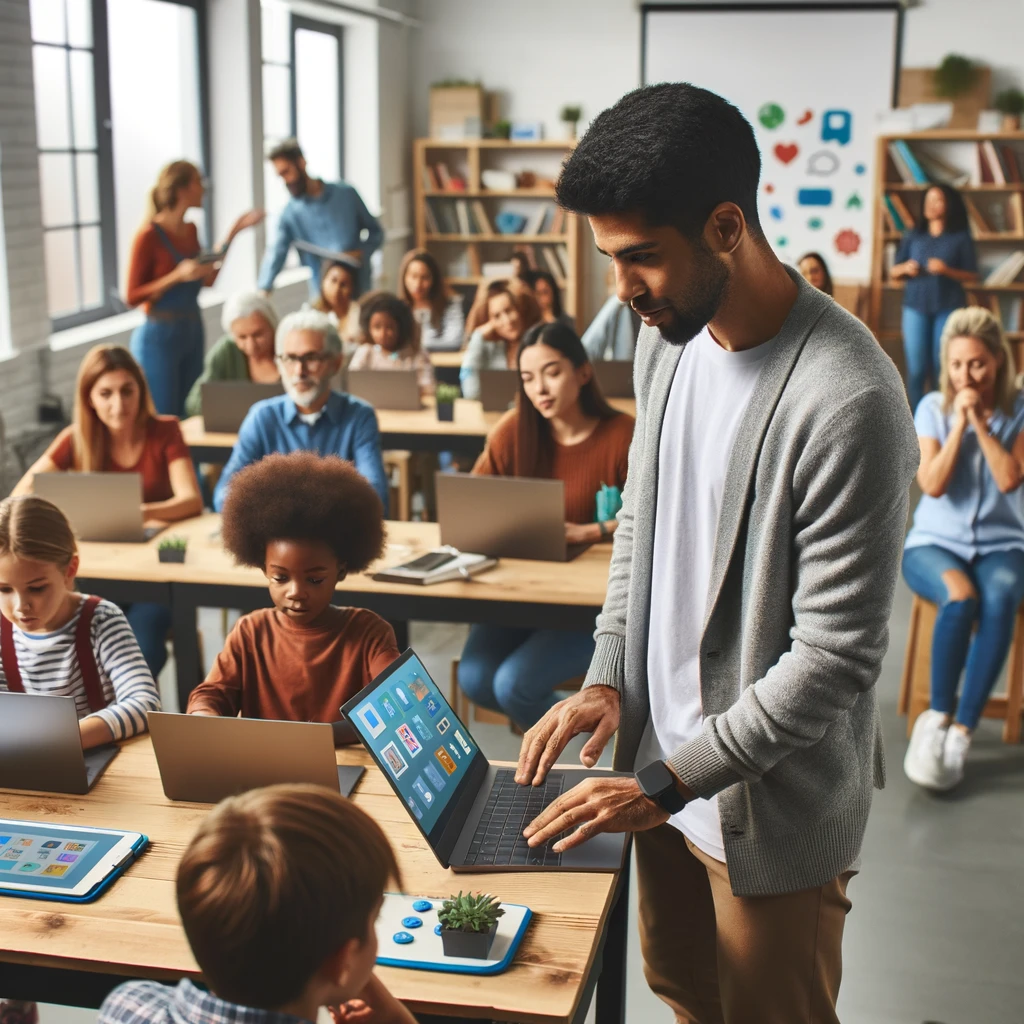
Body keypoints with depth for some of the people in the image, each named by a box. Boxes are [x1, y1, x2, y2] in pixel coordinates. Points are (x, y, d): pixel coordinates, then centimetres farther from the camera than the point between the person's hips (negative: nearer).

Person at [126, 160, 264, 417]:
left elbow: (207, 279, 18)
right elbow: (132, 297, -12)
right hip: (160, 337, -7)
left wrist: (233, 233, 15)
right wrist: (178, 276, -23)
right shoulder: (149, 236, -13)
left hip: (192, 332, 7)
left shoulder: (190, 230, 8)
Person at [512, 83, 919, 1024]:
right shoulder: (668, 339, -2)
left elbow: (835, 658, -25)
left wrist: (667, 784, -21)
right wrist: (608, 676, 0)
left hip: (775, 807, -7)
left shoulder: (848, 401, -29)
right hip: (666, 763, 7)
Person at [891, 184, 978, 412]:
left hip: (948, 309, -2)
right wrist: (905, 268, -9)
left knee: (942, 369, -2)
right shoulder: (913, 236, 11)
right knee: (916, 369, -2)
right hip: (916, 307, 2)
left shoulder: (960, 238, 4)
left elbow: (972, 275, 1)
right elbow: (893, 273, 13)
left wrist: (946, 270, -15)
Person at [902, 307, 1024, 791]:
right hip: (935, 542, 0)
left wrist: (980, 422, -14)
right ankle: (938, 717, -19)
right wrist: (958, 424, -13)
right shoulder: (933, 408, 1)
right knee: (961, 597, -35)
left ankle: (961, 729, -31)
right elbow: (932, 484, -9)